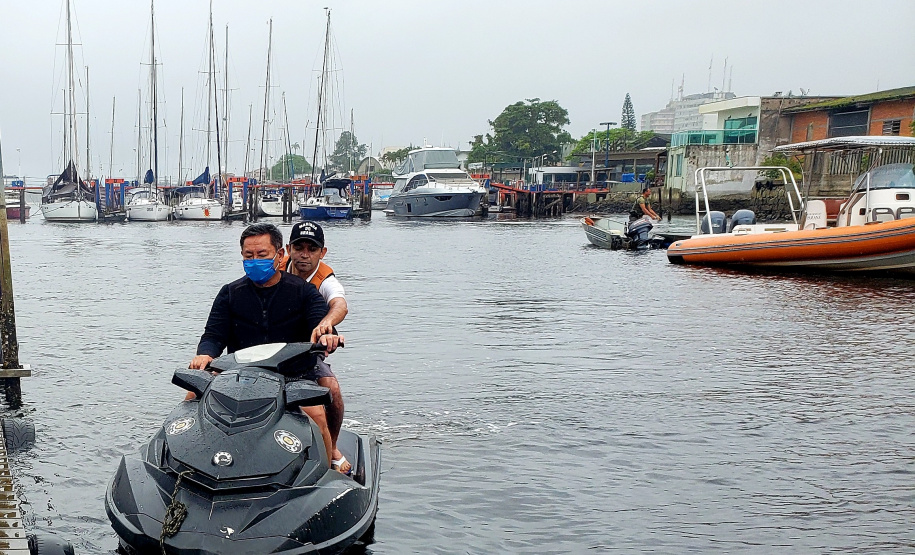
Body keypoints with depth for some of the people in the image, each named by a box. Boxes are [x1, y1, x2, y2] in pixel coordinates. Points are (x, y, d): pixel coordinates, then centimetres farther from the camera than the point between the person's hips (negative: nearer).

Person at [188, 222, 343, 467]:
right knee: (194, 395, -18)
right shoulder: (230, 294, 12)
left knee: (316, 414, -31)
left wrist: (327, 337, -33)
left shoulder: (303, 292, 5)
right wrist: (205, 354, -18)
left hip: (293, 374, -3)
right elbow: (213, 335, 7)